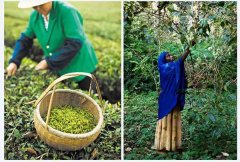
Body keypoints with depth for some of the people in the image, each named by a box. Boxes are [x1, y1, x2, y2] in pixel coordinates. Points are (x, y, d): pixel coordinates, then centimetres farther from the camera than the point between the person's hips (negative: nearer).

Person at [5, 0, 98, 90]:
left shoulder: (67, 11, -23)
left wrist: (49, 62, -24)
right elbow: (26, 38, 9)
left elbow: (75, 43, -28)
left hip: (81, 67, -5)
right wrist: (14, 61, -4)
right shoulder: (35, 16, -4)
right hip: (58, 69, 6)